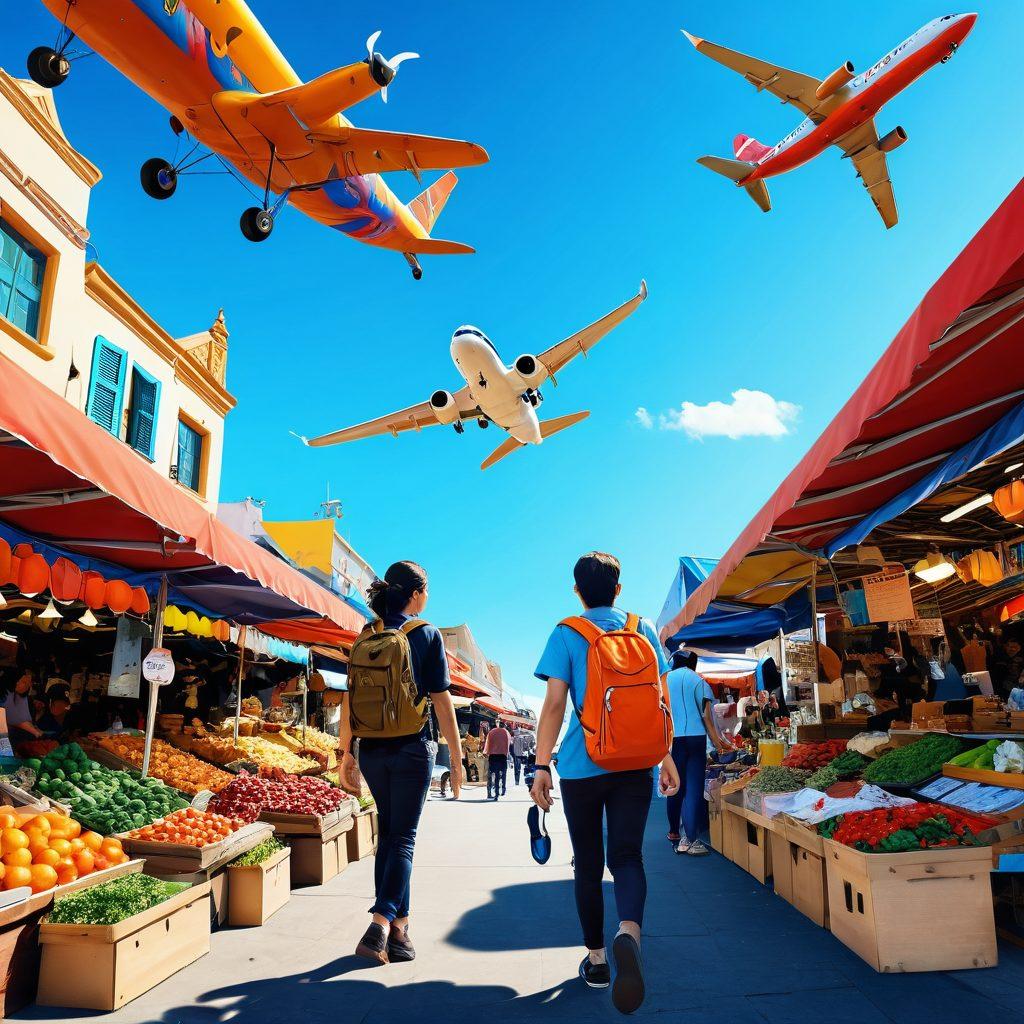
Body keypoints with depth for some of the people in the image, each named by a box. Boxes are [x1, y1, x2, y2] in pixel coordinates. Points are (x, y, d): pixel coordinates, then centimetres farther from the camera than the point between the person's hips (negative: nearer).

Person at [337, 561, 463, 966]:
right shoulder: (427, 634, -6)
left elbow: (349, 699, 6)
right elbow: (441, 700, -8)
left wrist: (345, 753, 14)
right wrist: (456, 758, -3)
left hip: (372, 750, 5)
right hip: (412, 750, -4)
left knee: (388, 834, 17)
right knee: (402, 838, 2)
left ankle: (398, 925, 23)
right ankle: (380, 927, -11)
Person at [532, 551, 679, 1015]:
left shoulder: (566, 634, -2)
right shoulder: (642, 629, 6)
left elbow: (555, 703, -9)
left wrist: (541, 767, -6)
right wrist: (667, 758, 13)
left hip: (582, 764, -1)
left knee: (588, 864, 13)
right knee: (627, 855, 3)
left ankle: (596, 958, 22)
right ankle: (629, 931, -25)